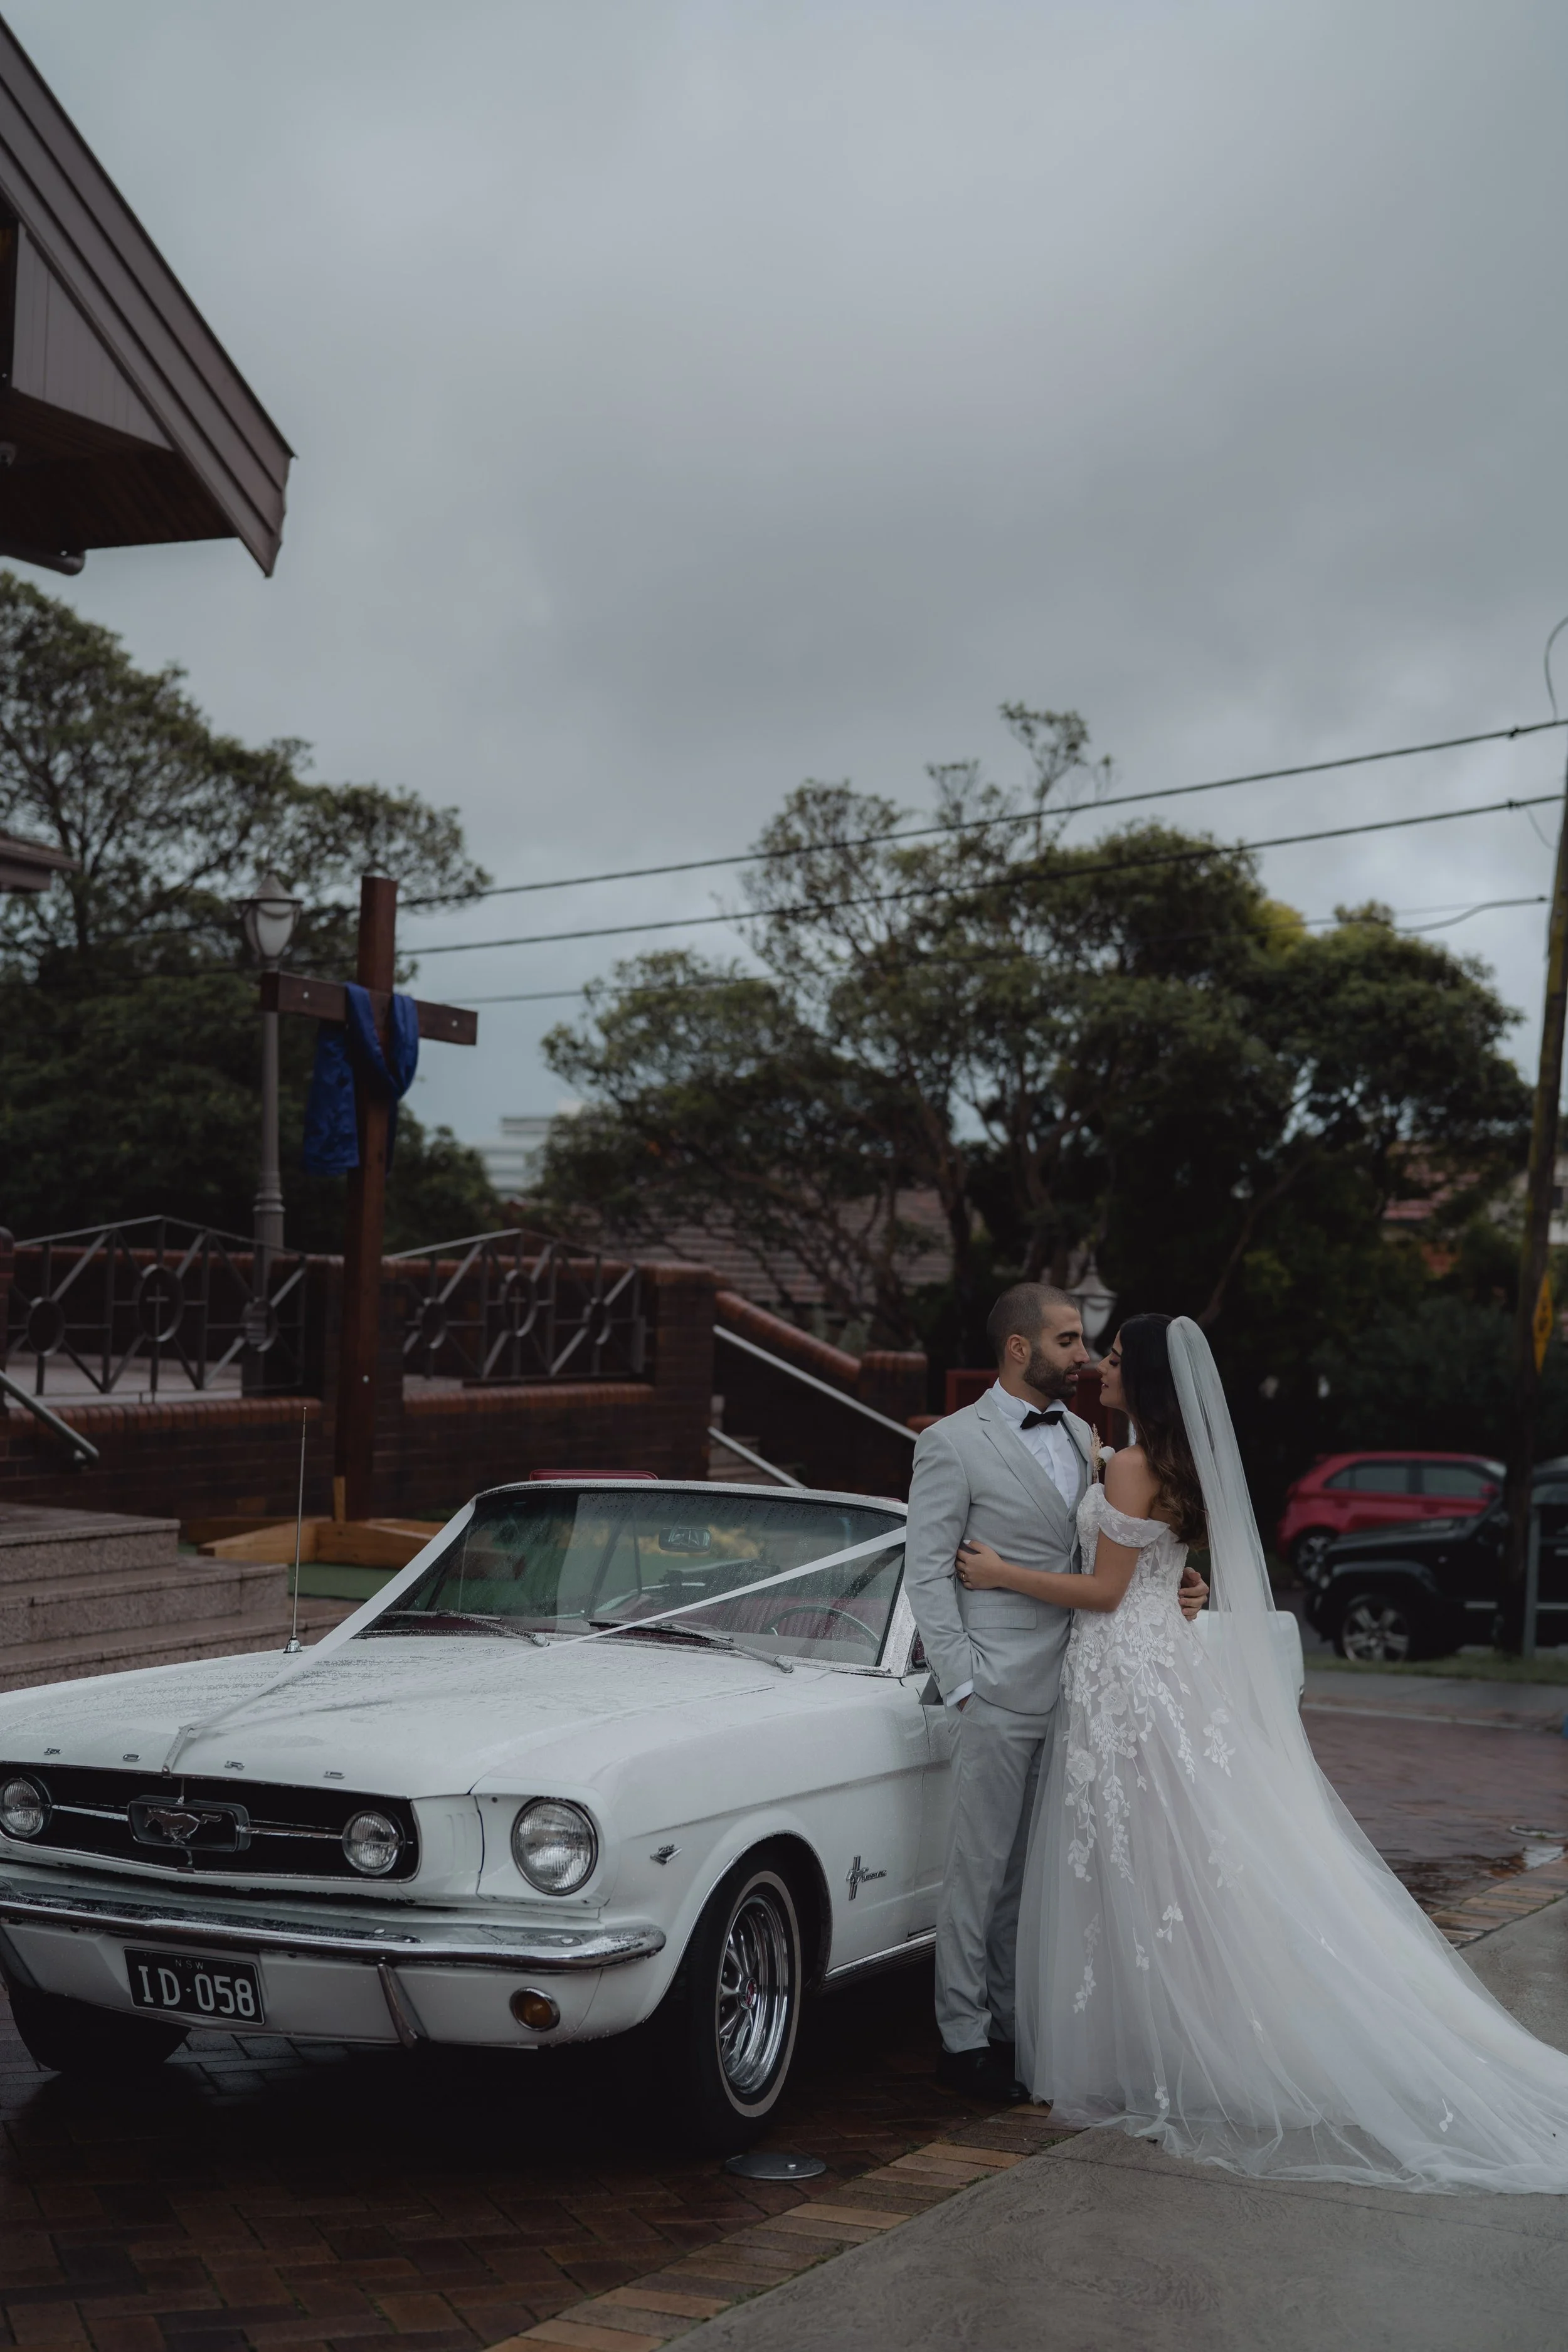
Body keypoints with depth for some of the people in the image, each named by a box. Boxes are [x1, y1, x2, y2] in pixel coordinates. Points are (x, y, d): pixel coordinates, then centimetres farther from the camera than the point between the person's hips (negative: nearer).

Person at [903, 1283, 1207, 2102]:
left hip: (1074, 1688, 6)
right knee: (981, 1867, 1)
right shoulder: (953, 1443, -6)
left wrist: (1173, 1587, 1)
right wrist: (962, 1683, -13)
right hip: (1002, 1692, -6)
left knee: (1038, 1870, 12)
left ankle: (1014, 2024, 22)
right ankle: (965, 2038, 10)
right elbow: (926, 1573, -8)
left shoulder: (1081, 1436, 14)